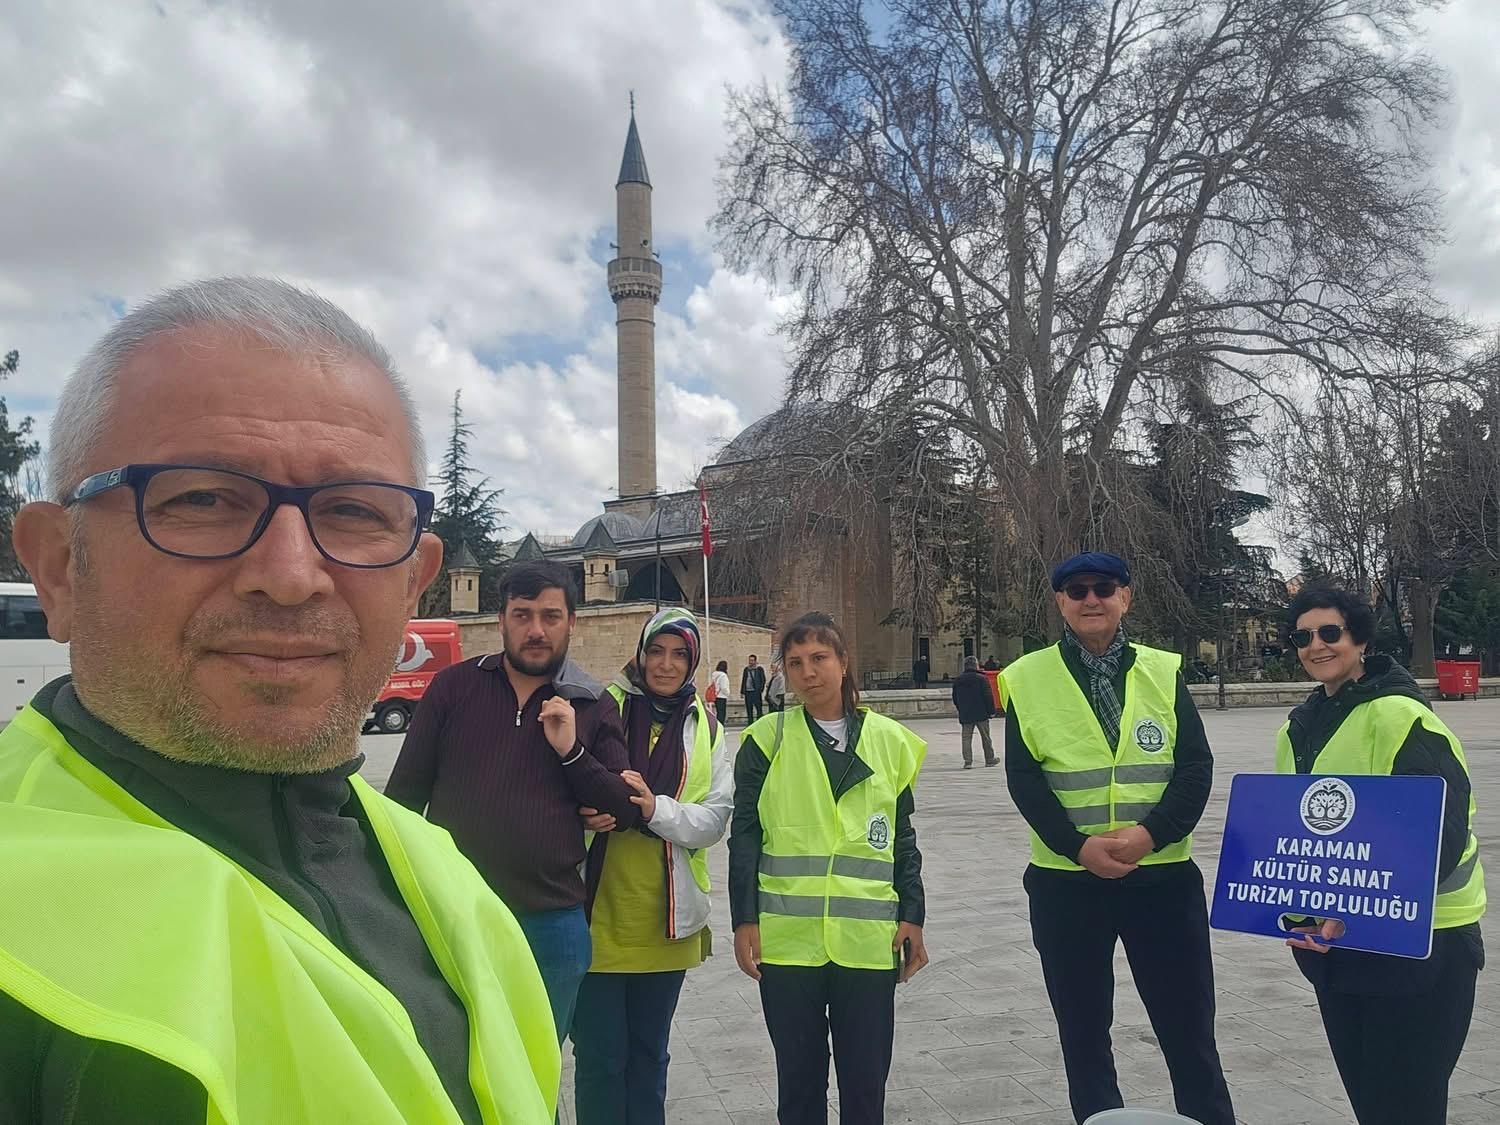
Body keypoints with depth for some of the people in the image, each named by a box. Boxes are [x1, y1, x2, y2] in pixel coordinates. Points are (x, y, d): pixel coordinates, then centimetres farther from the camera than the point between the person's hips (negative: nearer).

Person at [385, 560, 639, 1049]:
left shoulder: (592, 707, 2)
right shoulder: (454, 685, 0)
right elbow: (406, 790, 4)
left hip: (552, 927, 1)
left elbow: (626, 810, 0)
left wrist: (571, 750, -13)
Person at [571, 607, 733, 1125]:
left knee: (649, 1052, 19)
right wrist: (588, 810, -25)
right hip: (599, 915, -3)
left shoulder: (707, 731, 5)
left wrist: (655, 808, -21)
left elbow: (715, 819, -3)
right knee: (600, 1056, 6)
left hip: (668, 919, 3)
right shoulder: (603, 709, -5)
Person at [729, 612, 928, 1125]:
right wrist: (744, 921, -4)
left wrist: (911, 916, 5)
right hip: (787, 939, -1)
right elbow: (745, 836, 0)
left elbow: (903, 839, 10)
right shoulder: (768, 738, -1)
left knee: (866, 1080, 10)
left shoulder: (889, 740, 5)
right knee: (799, 1078, 11)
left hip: (869, 940, 1)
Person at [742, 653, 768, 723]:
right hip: (747, 692, 4)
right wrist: (742, 691, 13)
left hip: (756, 692, -4)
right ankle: (750, 724, 12)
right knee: (749, 709, 7)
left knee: (759, 709, -6)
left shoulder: (759, 669, 2)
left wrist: (760, 690, -10)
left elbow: (763, 680, 0)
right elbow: (743, 680, 18)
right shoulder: (746, 669, 15)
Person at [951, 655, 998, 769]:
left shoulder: (958, 680, 5)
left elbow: (955, 699, 12)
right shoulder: (982, 678, -9)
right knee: (985, 737, 10)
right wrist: (991, 711, -1)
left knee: (966, 738, 4)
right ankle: (989, 759, 19)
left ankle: (967, 761, -4)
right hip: (981, 713, -3)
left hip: (965, 715, 3)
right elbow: (988, 696, -10)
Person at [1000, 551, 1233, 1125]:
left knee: (1189, 1030, 10)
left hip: (1163, 876, 1)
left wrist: (1150, 834, -17)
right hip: (1066, 882, 0)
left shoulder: (1163, 670, 2)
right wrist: (1079, 846, -17)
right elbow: (1024, 778, -5)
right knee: (1082, 1032, 14)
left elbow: (1196, 766, -3)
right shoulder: (1028, 678, -2)